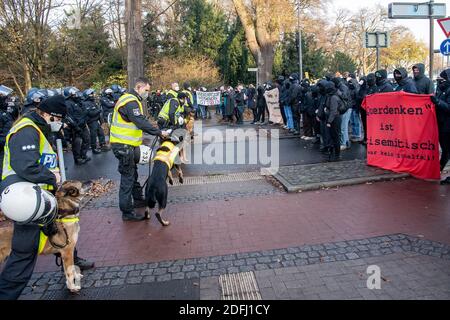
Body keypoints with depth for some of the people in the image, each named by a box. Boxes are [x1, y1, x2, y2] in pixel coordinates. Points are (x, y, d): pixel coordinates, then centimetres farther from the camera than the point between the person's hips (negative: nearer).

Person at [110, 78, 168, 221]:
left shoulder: (132, 100, 15)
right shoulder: (130, 102, -19)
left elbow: (139, 121, 16)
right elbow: (141, 123, -27)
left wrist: (156, 131, 8)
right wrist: (159, 132, -21)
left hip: (126, 144, 11)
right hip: (123, 145, -11)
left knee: (133, 173, 23)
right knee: (127, 177, -5)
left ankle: (138, 199, 40)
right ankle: (127, 212, 3)